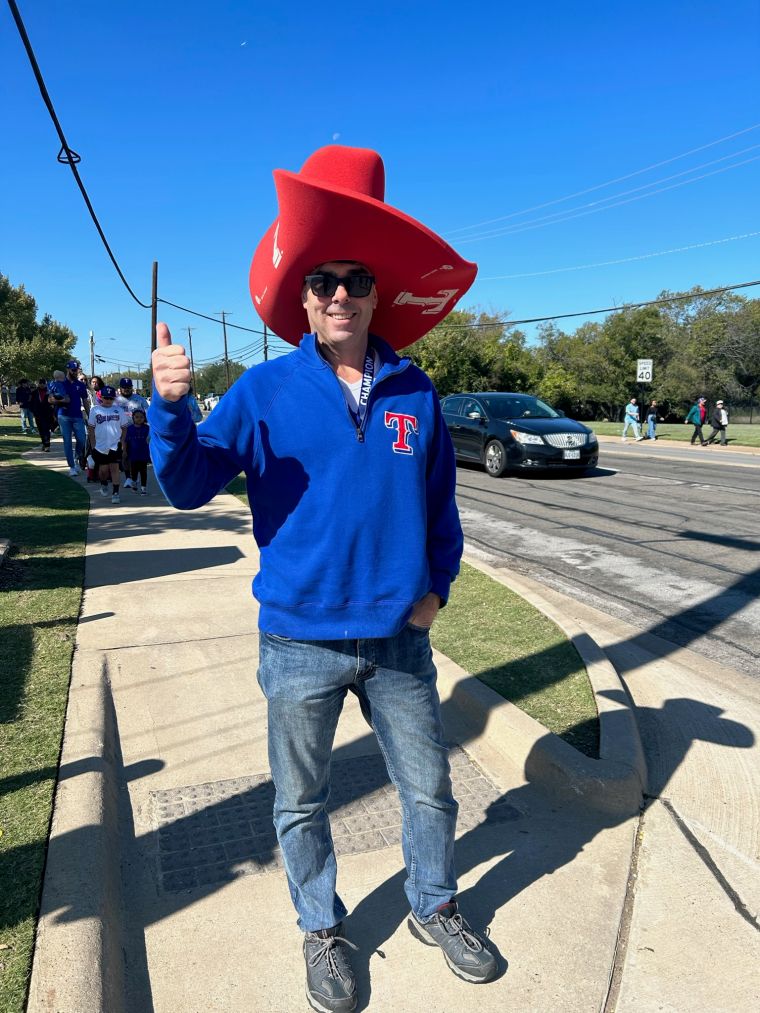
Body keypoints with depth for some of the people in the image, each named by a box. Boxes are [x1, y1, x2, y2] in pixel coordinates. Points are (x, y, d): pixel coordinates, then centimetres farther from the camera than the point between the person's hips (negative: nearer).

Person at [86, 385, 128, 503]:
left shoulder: (119, 410, 1)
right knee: (103, 469, 9)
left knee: (114, 468, -6)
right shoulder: (95, 410, 0)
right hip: (100, 445, 1)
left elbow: (124, 427, 7)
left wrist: (122, 442, 0)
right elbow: (91, 428, 4)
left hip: (115, 445, -1)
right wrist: (93, 444, 0)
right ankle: (103, 484, 39)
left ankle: (115, 493, -3)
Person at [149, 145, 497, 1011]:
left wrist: (436, 588, 1)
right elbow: (190, 484, -11)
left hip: (398, 639, 2)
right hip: (301, 644, -1)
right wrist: (170, 405, -28)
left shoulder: (414, 392, 0)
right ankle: (322, 931, 43)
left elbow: (439, 501, 9)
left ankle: (433, 908, 45)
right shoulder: (265, 390, -6)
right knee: (300, 804, 16)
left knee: (429, 789, 18)